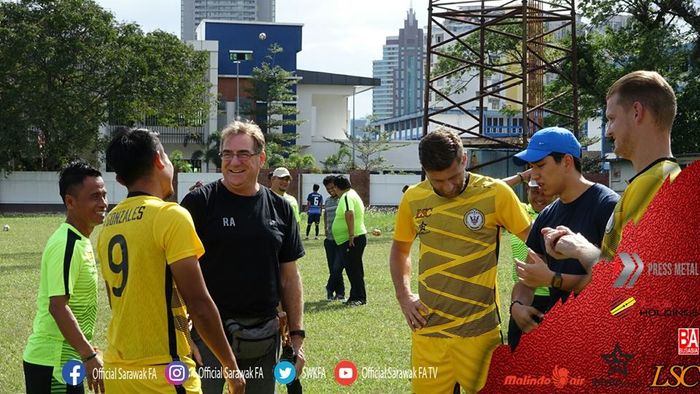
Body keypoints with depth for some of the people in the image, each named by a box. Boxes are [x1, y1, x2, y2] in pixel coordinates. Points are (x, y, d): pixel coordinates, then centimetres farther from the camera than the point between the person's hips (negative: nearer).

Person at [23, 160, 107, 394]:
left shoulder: (79, 241, 12)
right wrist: (90, 355, -26)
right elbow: (58, 306, -25)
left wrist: (86, 350, 23)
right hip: (53, 363, -10)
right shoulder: (66, 244, -18)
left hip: (64, 359, 10)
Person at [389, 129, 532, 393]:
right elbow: (400, 250, 18)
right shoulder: (413, 198, 2)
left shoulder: (495, 193, -8)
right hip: (428, 331, 3)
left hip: (479, 332, -3)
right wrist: (404, 297, 7)